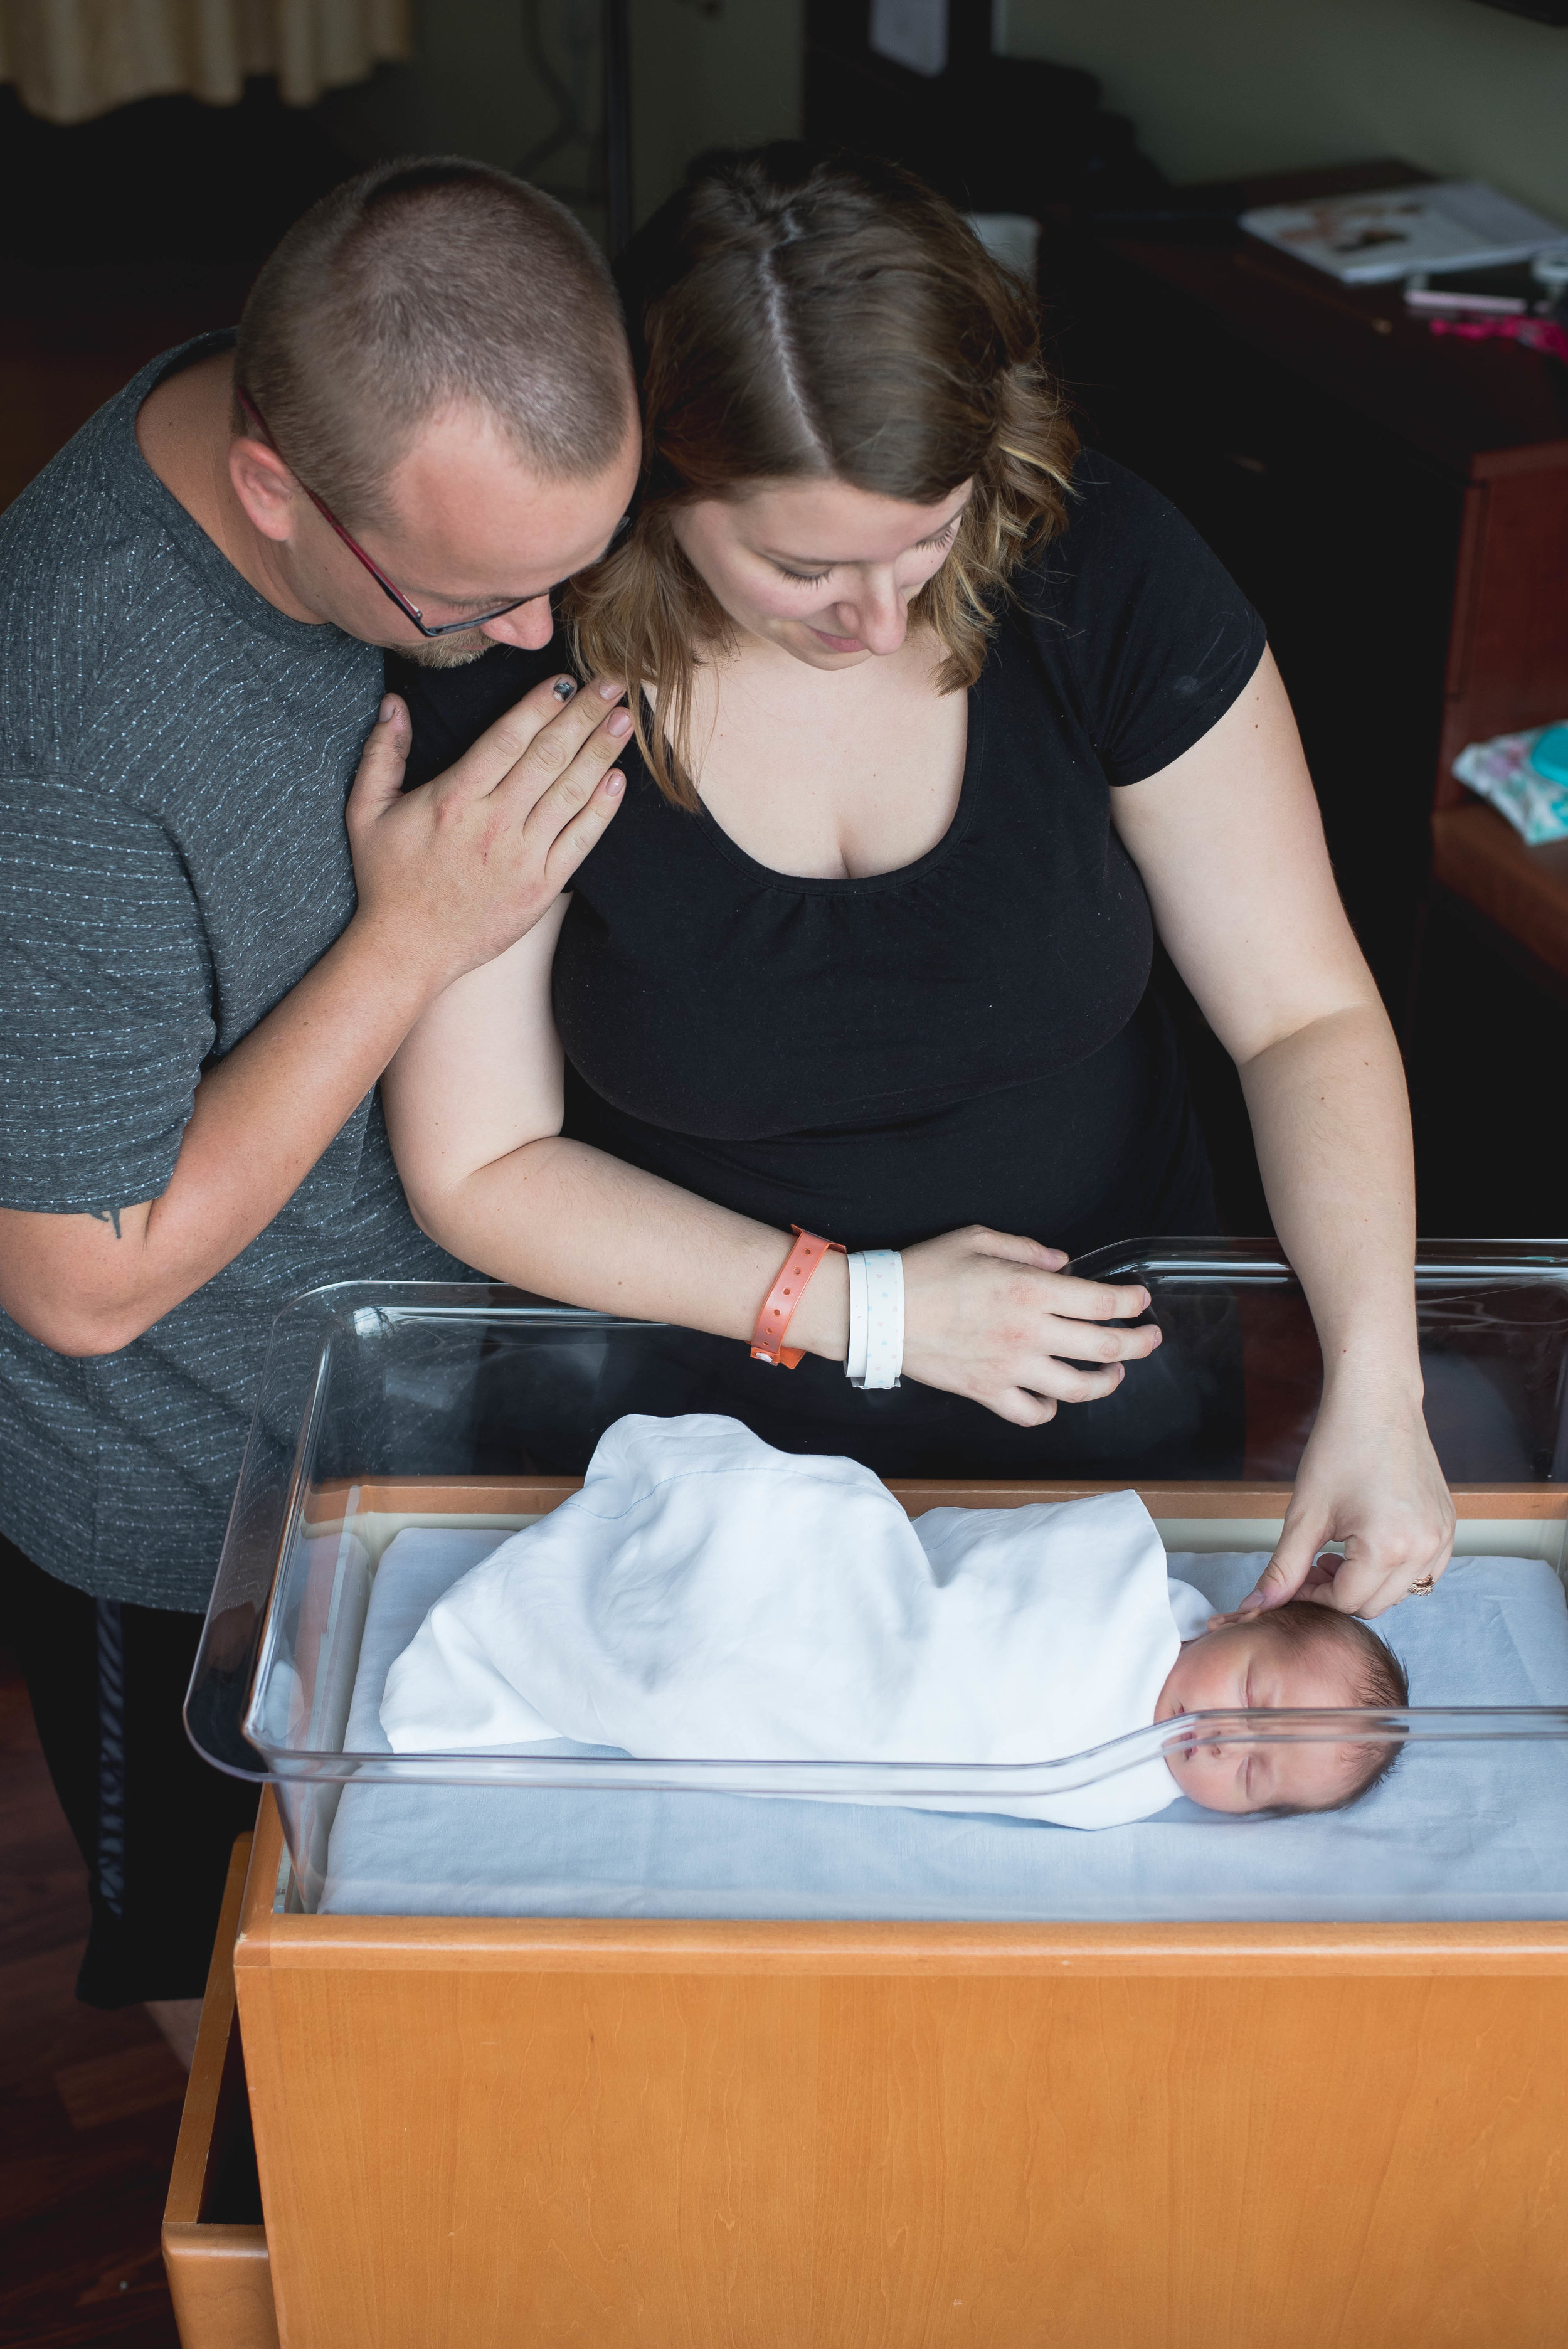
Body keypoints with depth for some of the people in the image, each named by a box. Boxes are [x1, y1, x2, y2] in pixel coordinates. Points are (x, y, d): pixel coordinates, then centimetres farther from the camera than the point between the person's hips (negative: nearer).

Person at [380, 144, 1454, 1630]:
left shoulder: (1106, 573, -18)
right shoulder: (519, 677, -22)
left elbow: (1307, 1017, -13)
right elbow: (477, 1168, -15)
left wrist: (1377, 1391, -26)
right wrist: (860, 1306, -22)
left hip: (1102, 1389, 2)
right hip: (701, 1421, -1)